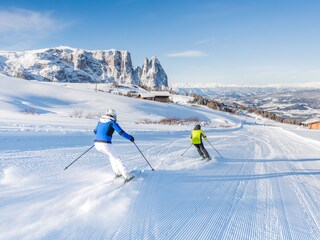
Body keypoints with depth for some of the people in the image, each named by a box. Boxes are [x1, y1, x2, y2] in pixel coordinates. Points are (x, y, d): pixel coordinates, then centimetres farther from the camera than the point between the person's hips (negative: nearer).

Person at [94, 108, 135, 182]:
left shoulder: (100, 121, 17)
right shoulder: (112, 122, 0)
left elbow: (95, 131, 30)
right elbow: (121, 132, -5)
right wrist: (130, 137, 10)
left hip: (96, 143, 6)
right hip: (106, 144, -6)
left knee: (111, 155, 29)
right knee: (116, 159, 8)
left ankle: (118, 173, 28)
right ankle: (127, 176, 5)